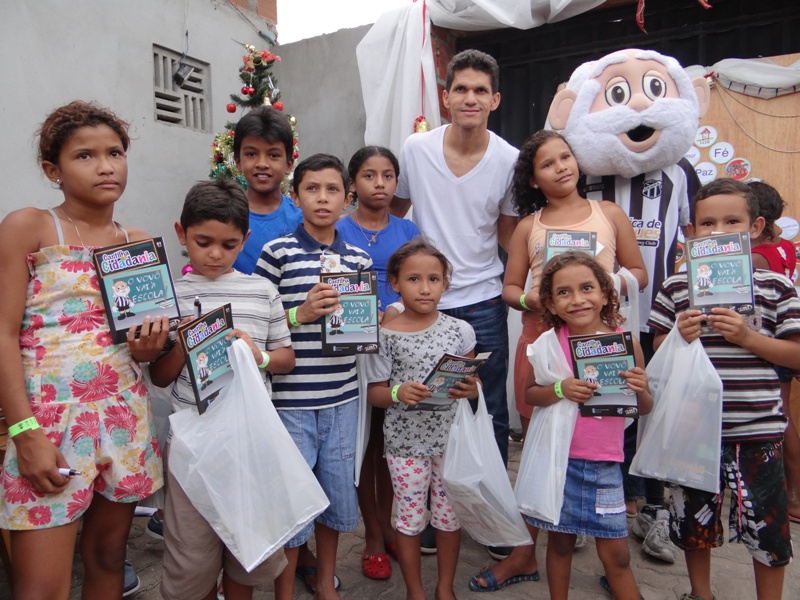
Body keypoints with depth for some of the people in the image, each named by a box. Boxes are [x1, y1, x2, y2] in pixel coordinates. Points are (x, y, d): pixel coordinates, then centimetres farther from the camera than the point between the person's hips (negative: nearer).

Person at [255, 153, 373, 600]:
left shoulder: (359, 258, 7)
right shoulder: (277, 253, -4)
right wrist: (300, 314, -19)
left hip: (342, 398, 4)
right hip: (291, 399, -4)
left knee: (338, 493, 16)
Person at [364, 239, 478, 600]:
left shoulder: (459, 330, -2)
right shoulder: (386, 337, -9)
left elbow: (472, 381, 7)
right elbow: (374, 393, -3)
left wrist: (470, 389, -15)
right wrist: (398, 393, -23)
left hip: (450, 438, 2)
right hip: (405, 442, -2)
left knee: (450, 514, 15)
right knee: (409, 518, 12)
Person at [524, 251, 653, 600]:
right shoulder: (550, 343, -8)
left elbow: (644, 409, 4)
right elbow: (529, 394, -4)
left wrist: (641, 391, -18)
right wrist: (560, 389, -22)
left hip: (604, 463, 0)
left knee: (616, 554, 9)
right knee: (560, 542, 16)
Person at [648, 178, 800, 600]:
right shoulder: (676, 288, 0)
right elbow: (658, 351, 5)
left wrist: (747, 336, -17)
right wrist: (678, 338, -16)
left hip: (758, 430, -1)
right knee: (693, 518, 17)